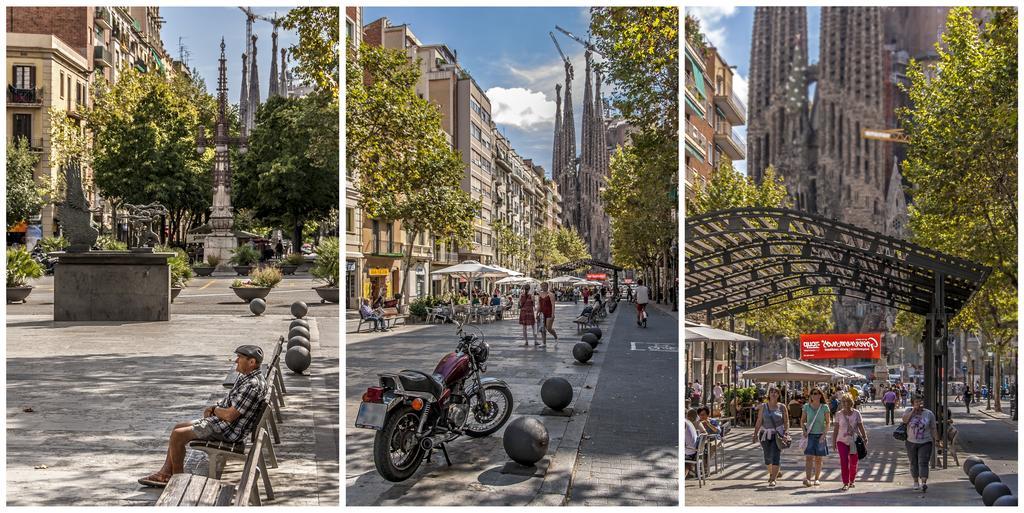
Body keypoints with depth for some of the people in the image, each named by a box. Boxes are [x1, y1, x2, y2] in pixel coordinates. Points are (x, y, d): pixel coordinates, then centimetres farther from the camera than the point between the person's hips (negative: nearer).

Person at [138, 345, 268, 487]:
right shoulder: (245, 376, 8)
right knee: (178, 427, 13)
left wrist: (214, 410, -6)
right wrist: (214, 408, 2)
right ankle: (165, 473, 16)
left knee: (178, 435, -11)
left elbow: (229, 415, -27)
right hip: (218, 420, 11)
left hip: (228, 430, -11)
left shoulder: (252, 385, -26)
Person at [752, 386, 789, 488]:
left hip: (778, 434, -2)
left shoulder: (782, 407, 2)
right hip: (765, 434, 2)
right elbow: (759, 421, 3)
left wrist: (785, 433, -11)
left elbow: (786, 421, 3)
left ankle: (773, 479, -14)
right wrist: (755, 434, -2)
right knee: (767, 456, 10)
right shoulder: (763, 406, 4)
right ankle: (771, 474, 35)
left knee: (776, 456, -13)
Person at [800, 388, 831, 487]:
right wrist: (804, 431, -5)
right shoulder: (806, 407, 5)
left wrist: (824, 434, -10)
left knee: (818, 459, 6)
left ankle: (817, 479, 16)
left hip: (820, 435, 0)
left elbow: (828, 423, 1)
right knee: (809, 457, -10)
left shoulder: (824, 407, 1)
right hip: (809, 435, 0)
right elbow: (802, 421, 11)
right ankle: (808, 479, -17)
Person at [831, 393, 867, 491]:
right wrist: (834, 442, 3)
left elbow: (861, 427, 5)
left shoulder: (856, 413, 0)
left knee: (853, 463, 8)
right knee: (844, 462, -9)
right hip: (842, 441, -1)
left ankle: (852, 481, 27)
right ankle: (846, 483, -6)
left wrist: (864, 437, -4)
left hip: (854, 441, 1)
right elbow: (836, 429, 4)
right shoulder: (839, 414, 1)